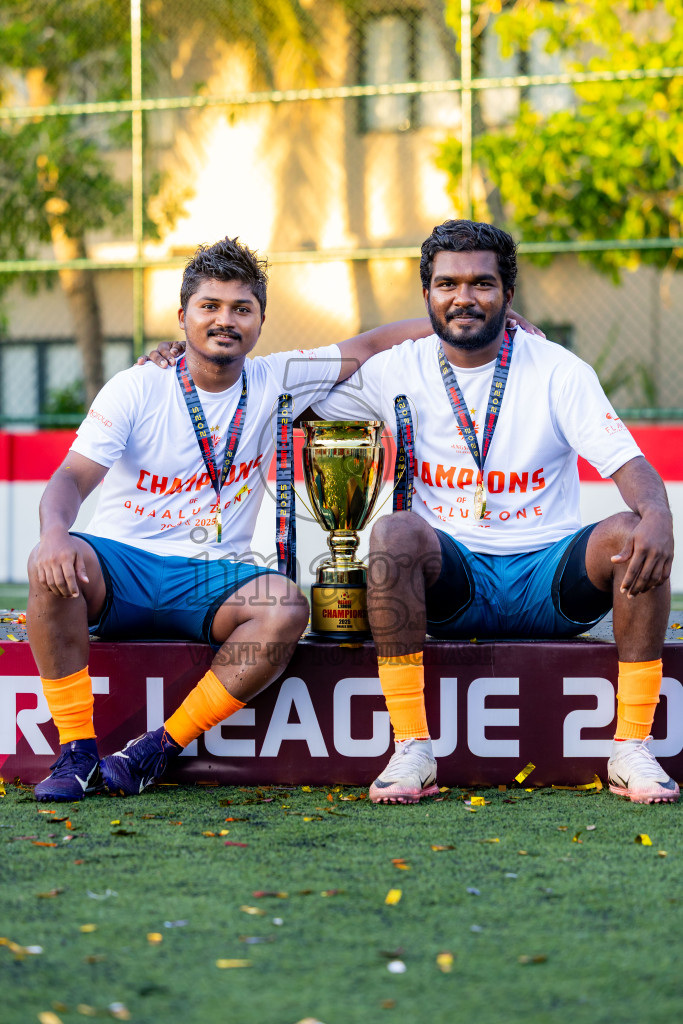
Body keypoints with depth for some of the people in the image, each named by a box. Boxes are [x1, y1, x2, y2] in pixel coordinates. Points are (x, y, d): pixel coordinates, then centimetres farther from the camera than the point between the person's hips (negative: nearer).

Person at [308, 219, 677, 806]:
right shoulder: (400, 372, 5)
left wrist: (656, 514, -34)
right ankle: (412, 750, -27)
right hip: (451, 580, 1)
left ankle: (632, 750, -22)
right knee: (396, 533, -30)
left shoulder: (558, 371, 0)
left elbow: (626, 462, -11)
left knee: (632, 535, -28)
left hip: (550, 581, 0)